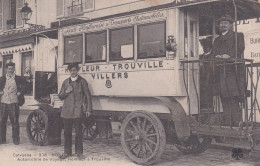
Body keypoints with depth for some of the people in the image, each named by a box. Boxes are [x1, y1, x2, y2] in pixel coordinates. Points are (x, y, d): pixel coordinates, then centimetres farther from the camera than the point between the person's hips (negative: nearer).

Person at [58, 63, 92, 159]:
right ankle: (67, 152, 18)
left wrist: (88, 109, -1)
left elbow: (88, 96, 4)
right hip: (67, 111, 3)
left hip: (78, 111, -3)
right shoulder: (66, 82, 15)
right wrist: (66, 92, -4)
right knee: (67, 132, 8)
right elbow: (60, 96, 17)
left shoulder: (82, 81, 5)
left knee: (78, 132, 0)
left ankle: (79, 152, 9)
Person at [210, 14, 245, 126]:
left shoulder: (238, 36, 13)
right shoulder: (217, 40, 26)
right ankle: (226, 125, 3)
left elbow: (240, 49, -4)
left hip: (233, 72, -4)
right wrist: (217, 57, -6)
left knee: (234, 99, -12)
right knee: (224, 100, 1)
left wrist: (228, 55, -19)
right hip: (221, 73, 4)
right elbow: (213, 54, 17)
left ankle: (236, 124, -10)